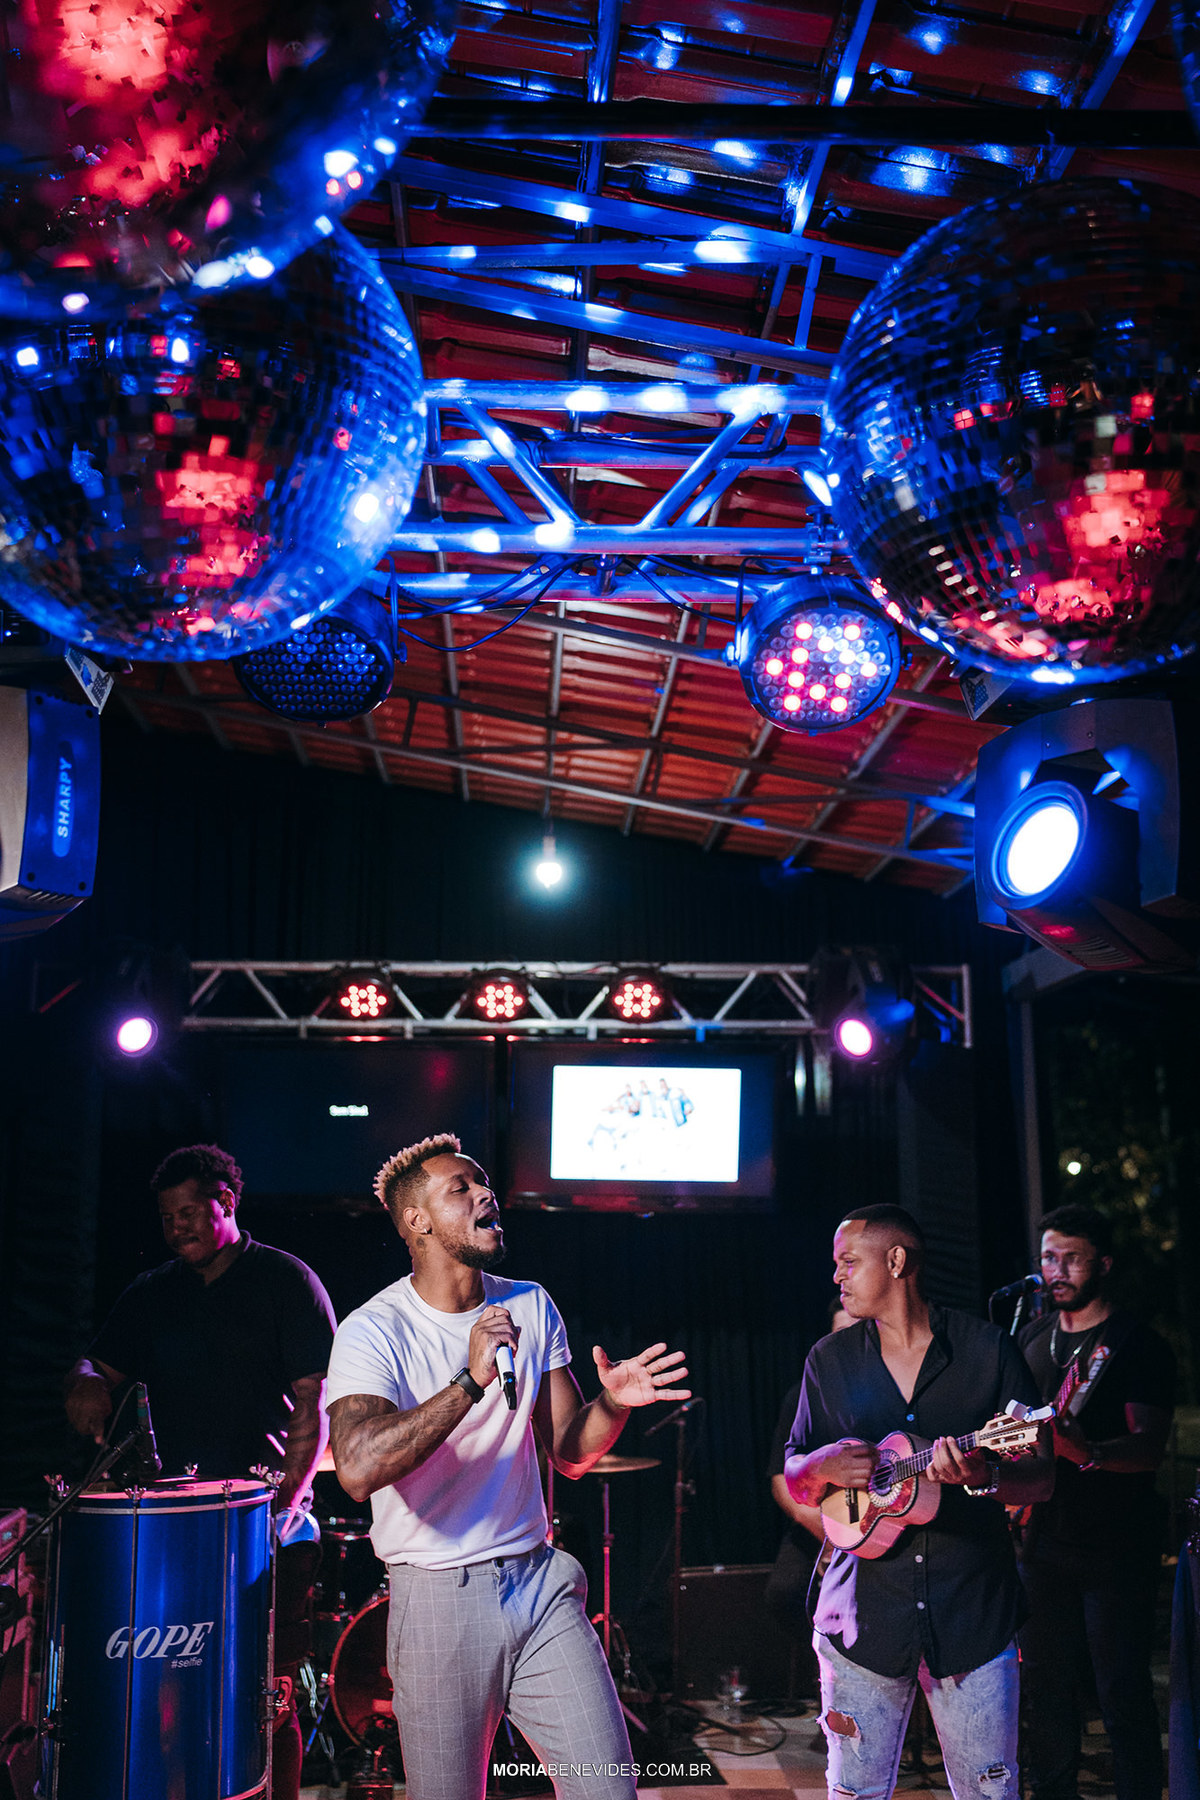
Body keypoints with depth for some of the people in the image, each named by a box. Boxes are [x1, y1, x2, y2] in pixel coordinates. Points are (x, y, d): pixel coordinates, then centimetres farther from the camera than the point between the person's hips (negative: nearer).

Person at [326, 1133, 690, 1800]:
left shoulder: (531, 1307, 5)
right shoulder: (374, 1331, -12)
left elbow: (570, 1453, 8)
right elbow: (359, 1469, -28)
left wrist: (612, 1404, -13)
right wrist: (471, 1381, -33)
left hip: (541, 1583, 4)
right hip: (438, 1599, -4)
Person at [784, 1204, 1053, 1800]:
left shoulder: (988, 1349, -1)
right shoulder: (830, 1360, 7)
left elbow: (1040, 1476, -2)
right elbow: (794, 1480, 12)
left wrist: (983, 1476, -24)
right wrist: (824, 1466, -11)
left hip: (974, 1611, -2)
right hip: (865, 1611, 2)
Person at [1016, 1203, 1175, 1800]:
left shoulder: (1138, 1344, -9)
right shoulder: (1031, 1338, 11)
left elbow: (1150, 1446, -18)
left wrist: (1087, 1453, -35)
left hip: (1116, 1548, -6)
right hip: (1044, 1539, 6)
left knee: (1122, 1690, -3)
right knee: (1043, 1678, 13)